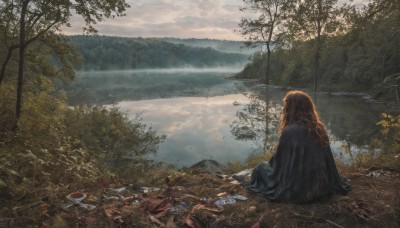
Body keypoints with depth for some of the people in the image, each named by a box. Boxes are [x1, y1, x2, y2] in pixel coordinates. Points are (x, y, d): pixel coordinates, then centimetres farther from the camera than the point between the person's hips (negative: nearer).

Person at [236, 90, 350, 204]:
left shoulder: (289, 131, -21)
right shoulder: (319, 128, -4)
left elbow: (279, 160, -9)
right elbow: (328, 161, 3)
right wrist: (336, 185, 16)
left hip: (297, 192, -6)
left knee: (261, 167, 14)